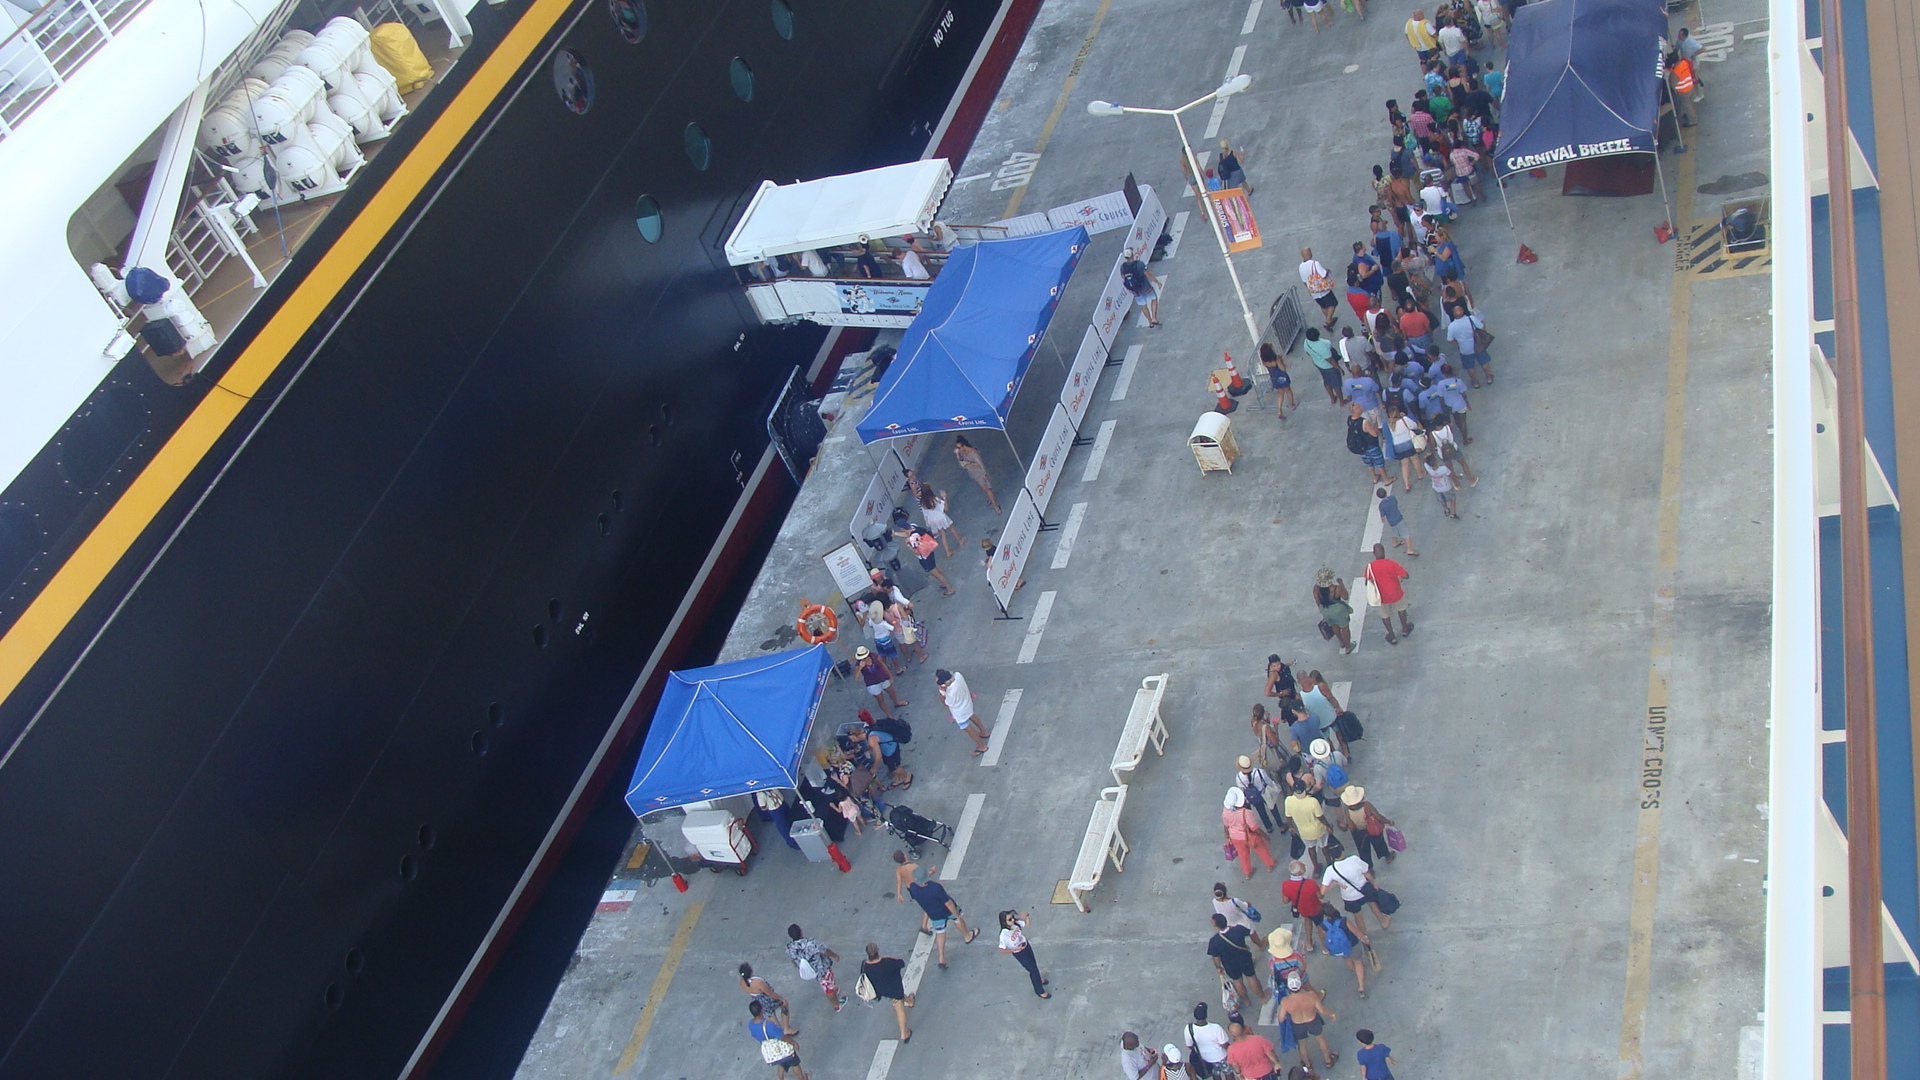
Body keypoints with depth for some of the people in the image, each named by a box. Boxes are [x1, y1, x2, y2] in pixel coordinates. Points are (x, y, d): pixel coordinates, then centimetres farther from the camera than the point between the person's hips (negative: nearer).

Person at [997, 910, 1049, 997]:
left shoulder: (1015, 923, -19)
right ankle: (1040, 991, 33)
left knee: (1034, 964, 28)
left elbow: (1027, 924, -1)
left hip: (1026, 946, 5)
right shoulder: (1004, 935, -35)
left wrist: (1026, 916, -22)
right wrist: (1017, 949, -26)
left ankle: (1037, 978, 61)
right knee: (1033, 969, 9)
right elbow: (1002, 950, -27)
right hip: (1019, 954, -5)